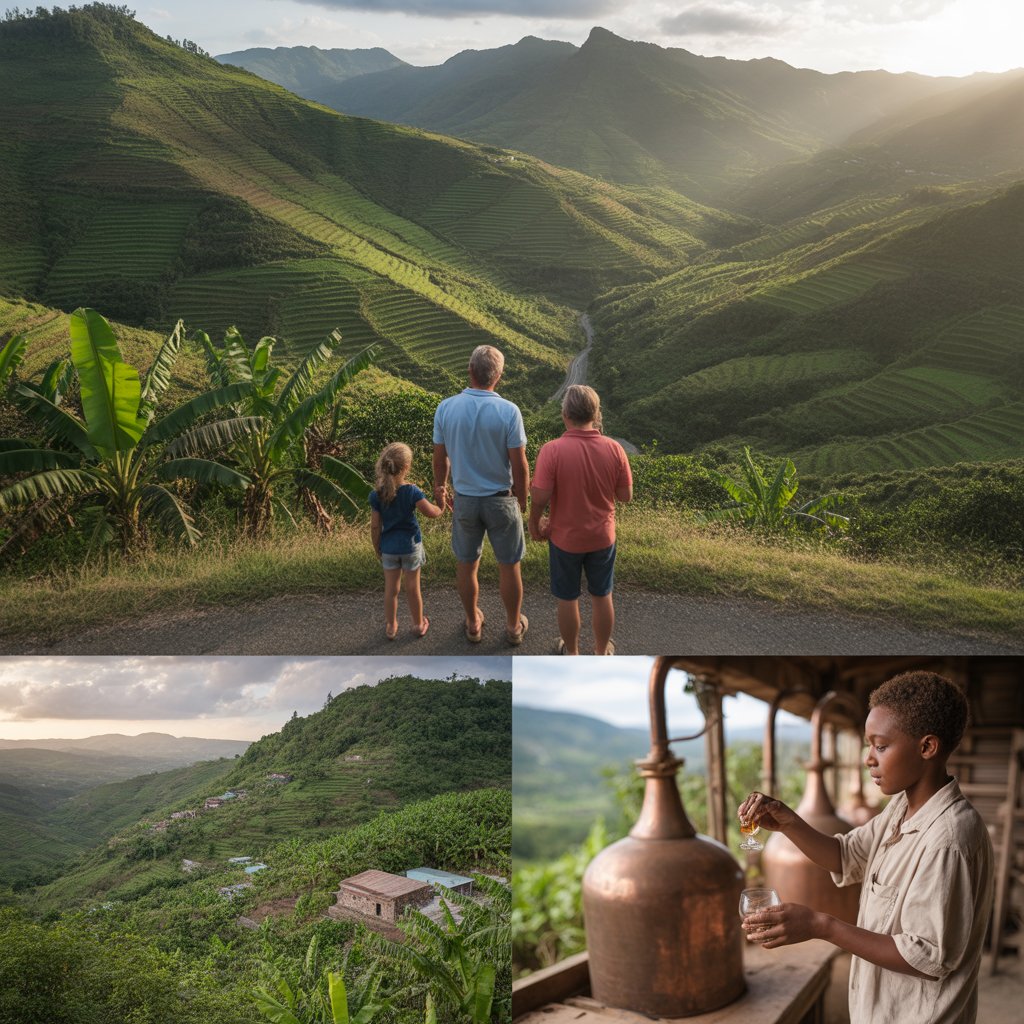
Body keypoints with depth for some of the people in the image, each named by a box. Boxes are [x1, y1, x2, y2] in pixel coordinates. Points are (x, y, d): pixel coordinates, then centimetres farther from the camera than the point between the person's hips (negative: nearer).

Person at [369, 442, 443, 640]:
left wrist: (377, 548, 8)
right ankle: (418, 625, 28)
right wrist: (442, 506, 4)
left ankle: (391, 627, 26)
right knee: (413, 588, 13)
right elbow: (432, 512, -18)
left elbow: (375, 526, -6)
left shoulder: (377, 495, -12)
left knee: (391, 589, 14)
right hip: (411, 546, -2)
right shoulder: (412, 492, -20)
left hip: (389, 547, 2)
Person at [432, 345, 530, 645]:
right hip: (501, 500, -2)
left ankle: (473, 624, 36)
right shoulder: (508, 412, -19)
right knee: (509, 567, 15)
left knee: (467, 564, 20)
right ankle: (514, 626, 31)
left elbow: (440, 457, -1)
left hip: (465, 499, 2)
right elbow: (520, 465, -15)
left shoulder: (446, 408, -12)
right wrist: (522, 501, 2)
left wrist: (440, 488, 18)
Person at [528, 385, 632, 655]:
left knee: (568, 599, 18)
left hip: (565, 538, -2)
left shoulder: (552, 450, -23)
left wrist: (534, 523, -1)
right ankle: (602, 652, 37)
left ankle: (572, 653, 35)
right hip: (602, 537, 2)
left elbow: (539, 497, -20)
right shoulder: (614, 449, -15)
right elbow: (625, 495, -7)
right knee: (602, 597, 21)